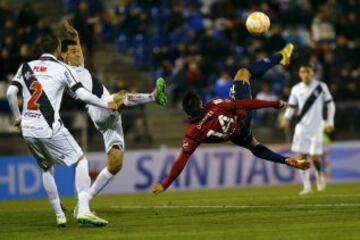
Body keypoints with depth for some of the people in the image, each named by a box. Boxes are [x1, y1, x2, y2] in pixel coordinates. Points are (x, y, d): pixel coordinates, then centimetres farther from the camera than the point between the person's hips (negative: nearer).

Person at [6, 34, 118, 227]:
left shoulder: (26, 67, 13)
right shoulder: (62, 68, 2)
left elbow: (10, 93, 4)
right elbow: (82, 95, -5)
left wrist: (18, 117, 18)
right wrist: (106, 105, 8)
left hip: (28, 129, 5)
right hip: (49, 128, -5)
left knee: (46, 168, 22)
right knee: (80, 160, 6)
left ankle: (59, 216, 19)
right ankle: (83, 210, -10)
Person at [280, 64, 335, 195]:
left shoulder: (321, 87, -2)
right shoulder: (296, 89, 5)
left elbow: (330, 104, 4)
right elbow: (291, 107, 12)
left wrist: (330, 122, -1)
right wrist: (286, 117, -8)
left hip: (316, 128, -3)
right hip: (301, 127, 3)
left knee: (315, 156, -8)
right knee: (303, 156, -2)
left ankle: (320, 176, 23)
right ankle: (306, 186, 7)